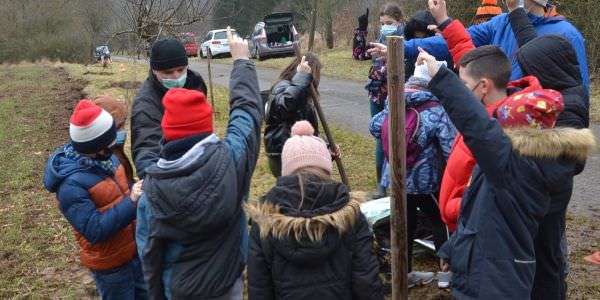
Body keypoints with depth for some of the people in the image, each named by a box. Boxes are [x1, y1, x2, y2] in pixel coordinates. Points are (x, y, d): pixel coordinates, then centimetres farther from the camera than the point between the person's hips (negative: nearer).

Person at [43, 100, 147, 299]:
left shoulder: (104, 157, -4)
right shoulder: (71, 184, -27)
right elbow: (95, 231, -29)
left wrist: (140, 194, -9)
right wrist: (131, 201, -32)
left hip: (134, 249, 7)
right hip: (109, 263, -7)